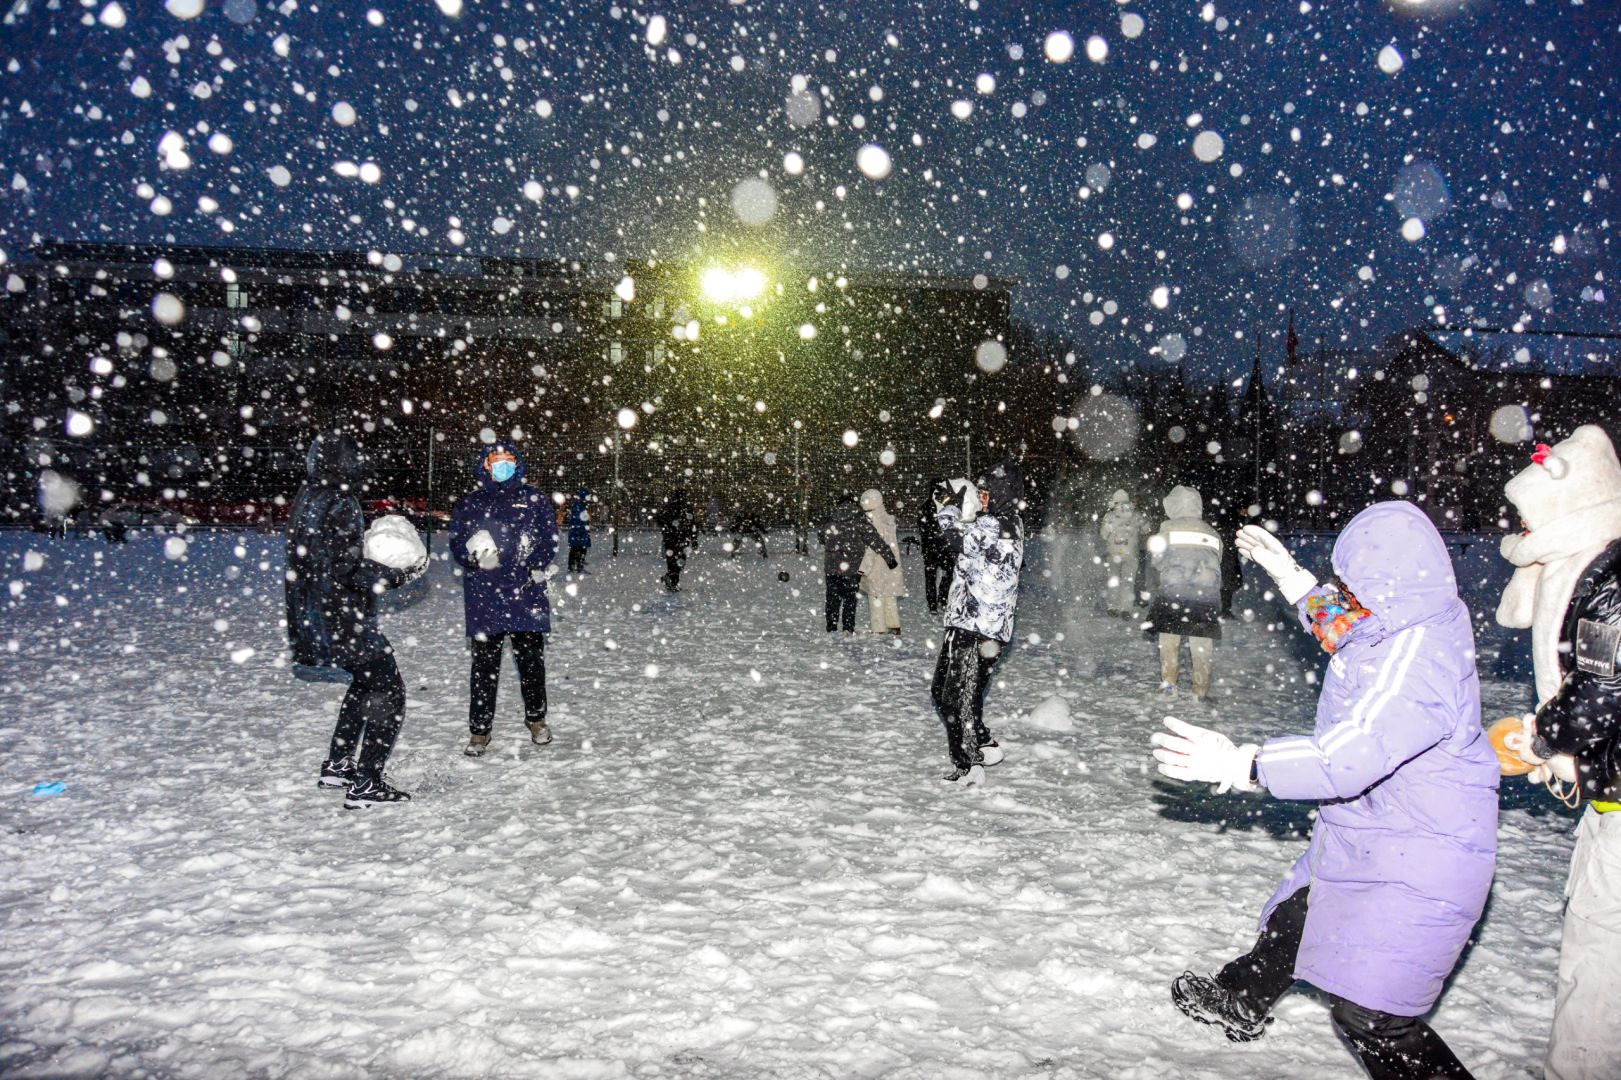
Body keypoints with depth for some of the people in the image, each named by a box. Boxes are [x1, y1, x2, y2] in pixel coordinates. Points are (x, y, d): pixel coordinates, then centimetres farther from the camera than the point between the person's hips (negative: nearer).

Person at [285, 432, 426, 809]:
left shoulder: (307, 500, 10)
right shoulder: (340, 505, -19)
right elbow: (347, 569, -22)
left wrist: (372, 559, 10)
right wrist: (397, 574, -14)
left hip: (314, 618, 10)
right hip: (344, 621, -10)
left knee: (367, 682, 26)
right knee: (388, 692, -1)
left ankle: (337, 765, 32)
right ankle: (365, 785, -1)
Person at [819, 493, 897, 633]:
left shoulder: (830, 519, 3)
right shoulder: (859, 519, -8)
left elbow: (821, 537, 19)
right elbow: (875, 540, -9)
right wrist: (890, 557, -6)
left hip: (831, 565, 3)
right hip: (852, 566, -3)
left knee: (832, 597, 12)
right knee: (850, 597, 7)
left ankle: (831, 627, 13)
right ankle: (848, 628, 3)